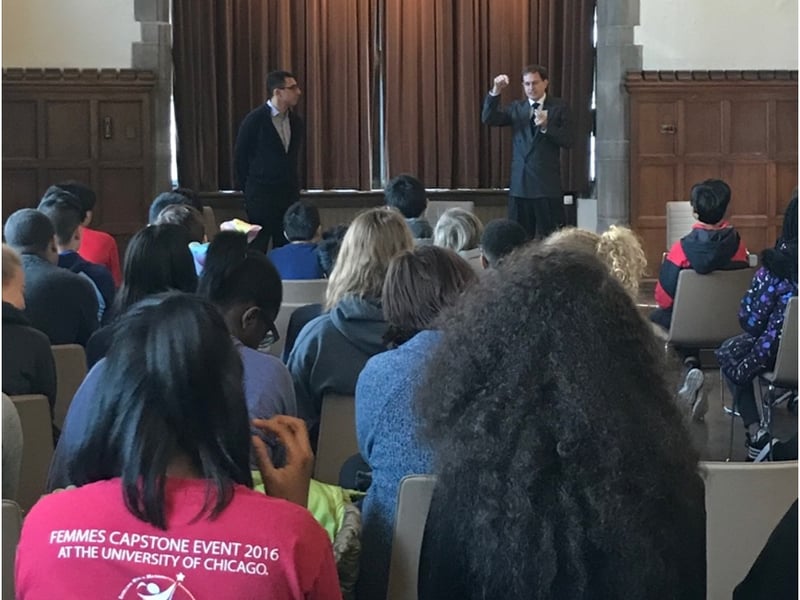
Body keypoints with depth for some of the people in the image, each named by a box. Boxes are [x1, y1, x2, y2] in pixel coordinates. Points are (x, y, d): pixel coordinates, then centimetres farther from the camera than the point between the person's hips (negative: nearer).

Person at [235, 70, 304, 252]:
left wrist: (292, 185, 15)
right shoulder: (254, 120, -9)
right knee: (257, 250, -3)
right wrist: (249, 188, 3)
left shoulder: (296, 122, 7)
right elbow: (240, 157, -2)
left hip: (289, 194, 5)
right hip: (261, 196, -5)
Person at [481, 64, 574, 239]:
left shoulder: (559, 107, 3)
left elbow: (568, 141, -4)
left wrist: (546, 126, -19)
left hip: (547, 183, -3)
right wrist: (495, 91, -15)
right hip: (520, 182, 3)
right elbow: (488, 119, -3)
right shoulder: (516, 108, 11)